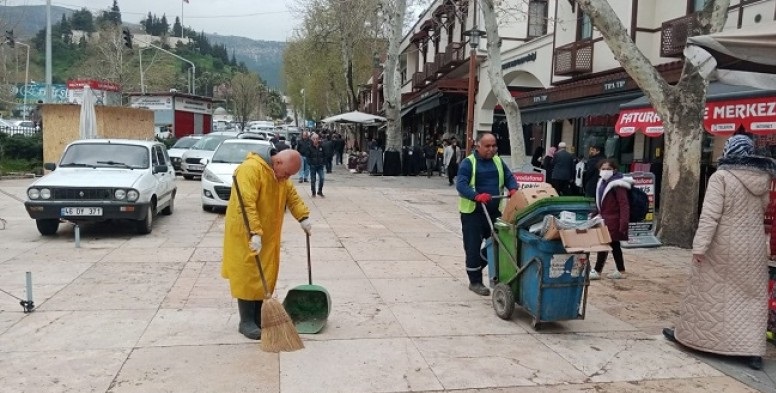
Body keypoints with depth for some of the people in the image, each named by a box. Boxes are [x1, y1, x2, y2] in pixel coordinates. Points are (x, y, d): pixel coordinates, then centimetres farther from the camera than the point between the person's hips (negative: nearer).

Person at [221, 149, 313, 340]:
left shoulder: (280, 175, 6)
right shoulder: (250, 169, -23)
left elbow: (292, 196, 16)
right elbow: (247, 205, -31)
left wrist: (303, 217, 3)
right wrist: (254, 233, -36)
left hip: (268, 235, 8)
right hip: (245, 234, -8)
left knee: (266, 277, 11)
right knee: (247, 277, -4)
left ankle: (260, 318, 21)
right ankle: (246, 322, 5)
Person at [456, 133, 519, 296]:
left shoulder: (498, 161, 11)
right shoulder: (468, 163, -9)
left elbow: (509, 178, 12)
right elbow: (461, 184, -19)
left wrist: (513, 189, -12)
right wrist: (477, 196, -36)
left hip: (494, 210, 6)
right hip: (473, 212, -6)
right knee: (473, 247, 0)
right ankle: (475, 281, 13)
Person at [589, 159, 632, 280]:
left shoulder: (617, 185, -16)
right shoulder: (603, 182, 10)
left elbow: (624, 205, -21)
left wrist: (624, 222, -26)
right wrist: (594, 215, 22)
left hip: (613, 220, -9)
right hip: (605, 219, 9)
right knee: (614, 245, 15)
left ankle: (597, 271, 1)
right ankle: (621, 271, 24)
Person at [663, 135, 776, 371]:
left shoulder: (721, 177, -14)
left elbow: (710, 215, -19)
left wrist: (700, 246, -17)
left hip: (723, 246, -4)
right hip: (754, 246, 5)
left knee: (706, 291, 8)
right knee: (752, 297, 8)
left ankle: (686, 334, 22)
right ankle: (753, 351, 7)